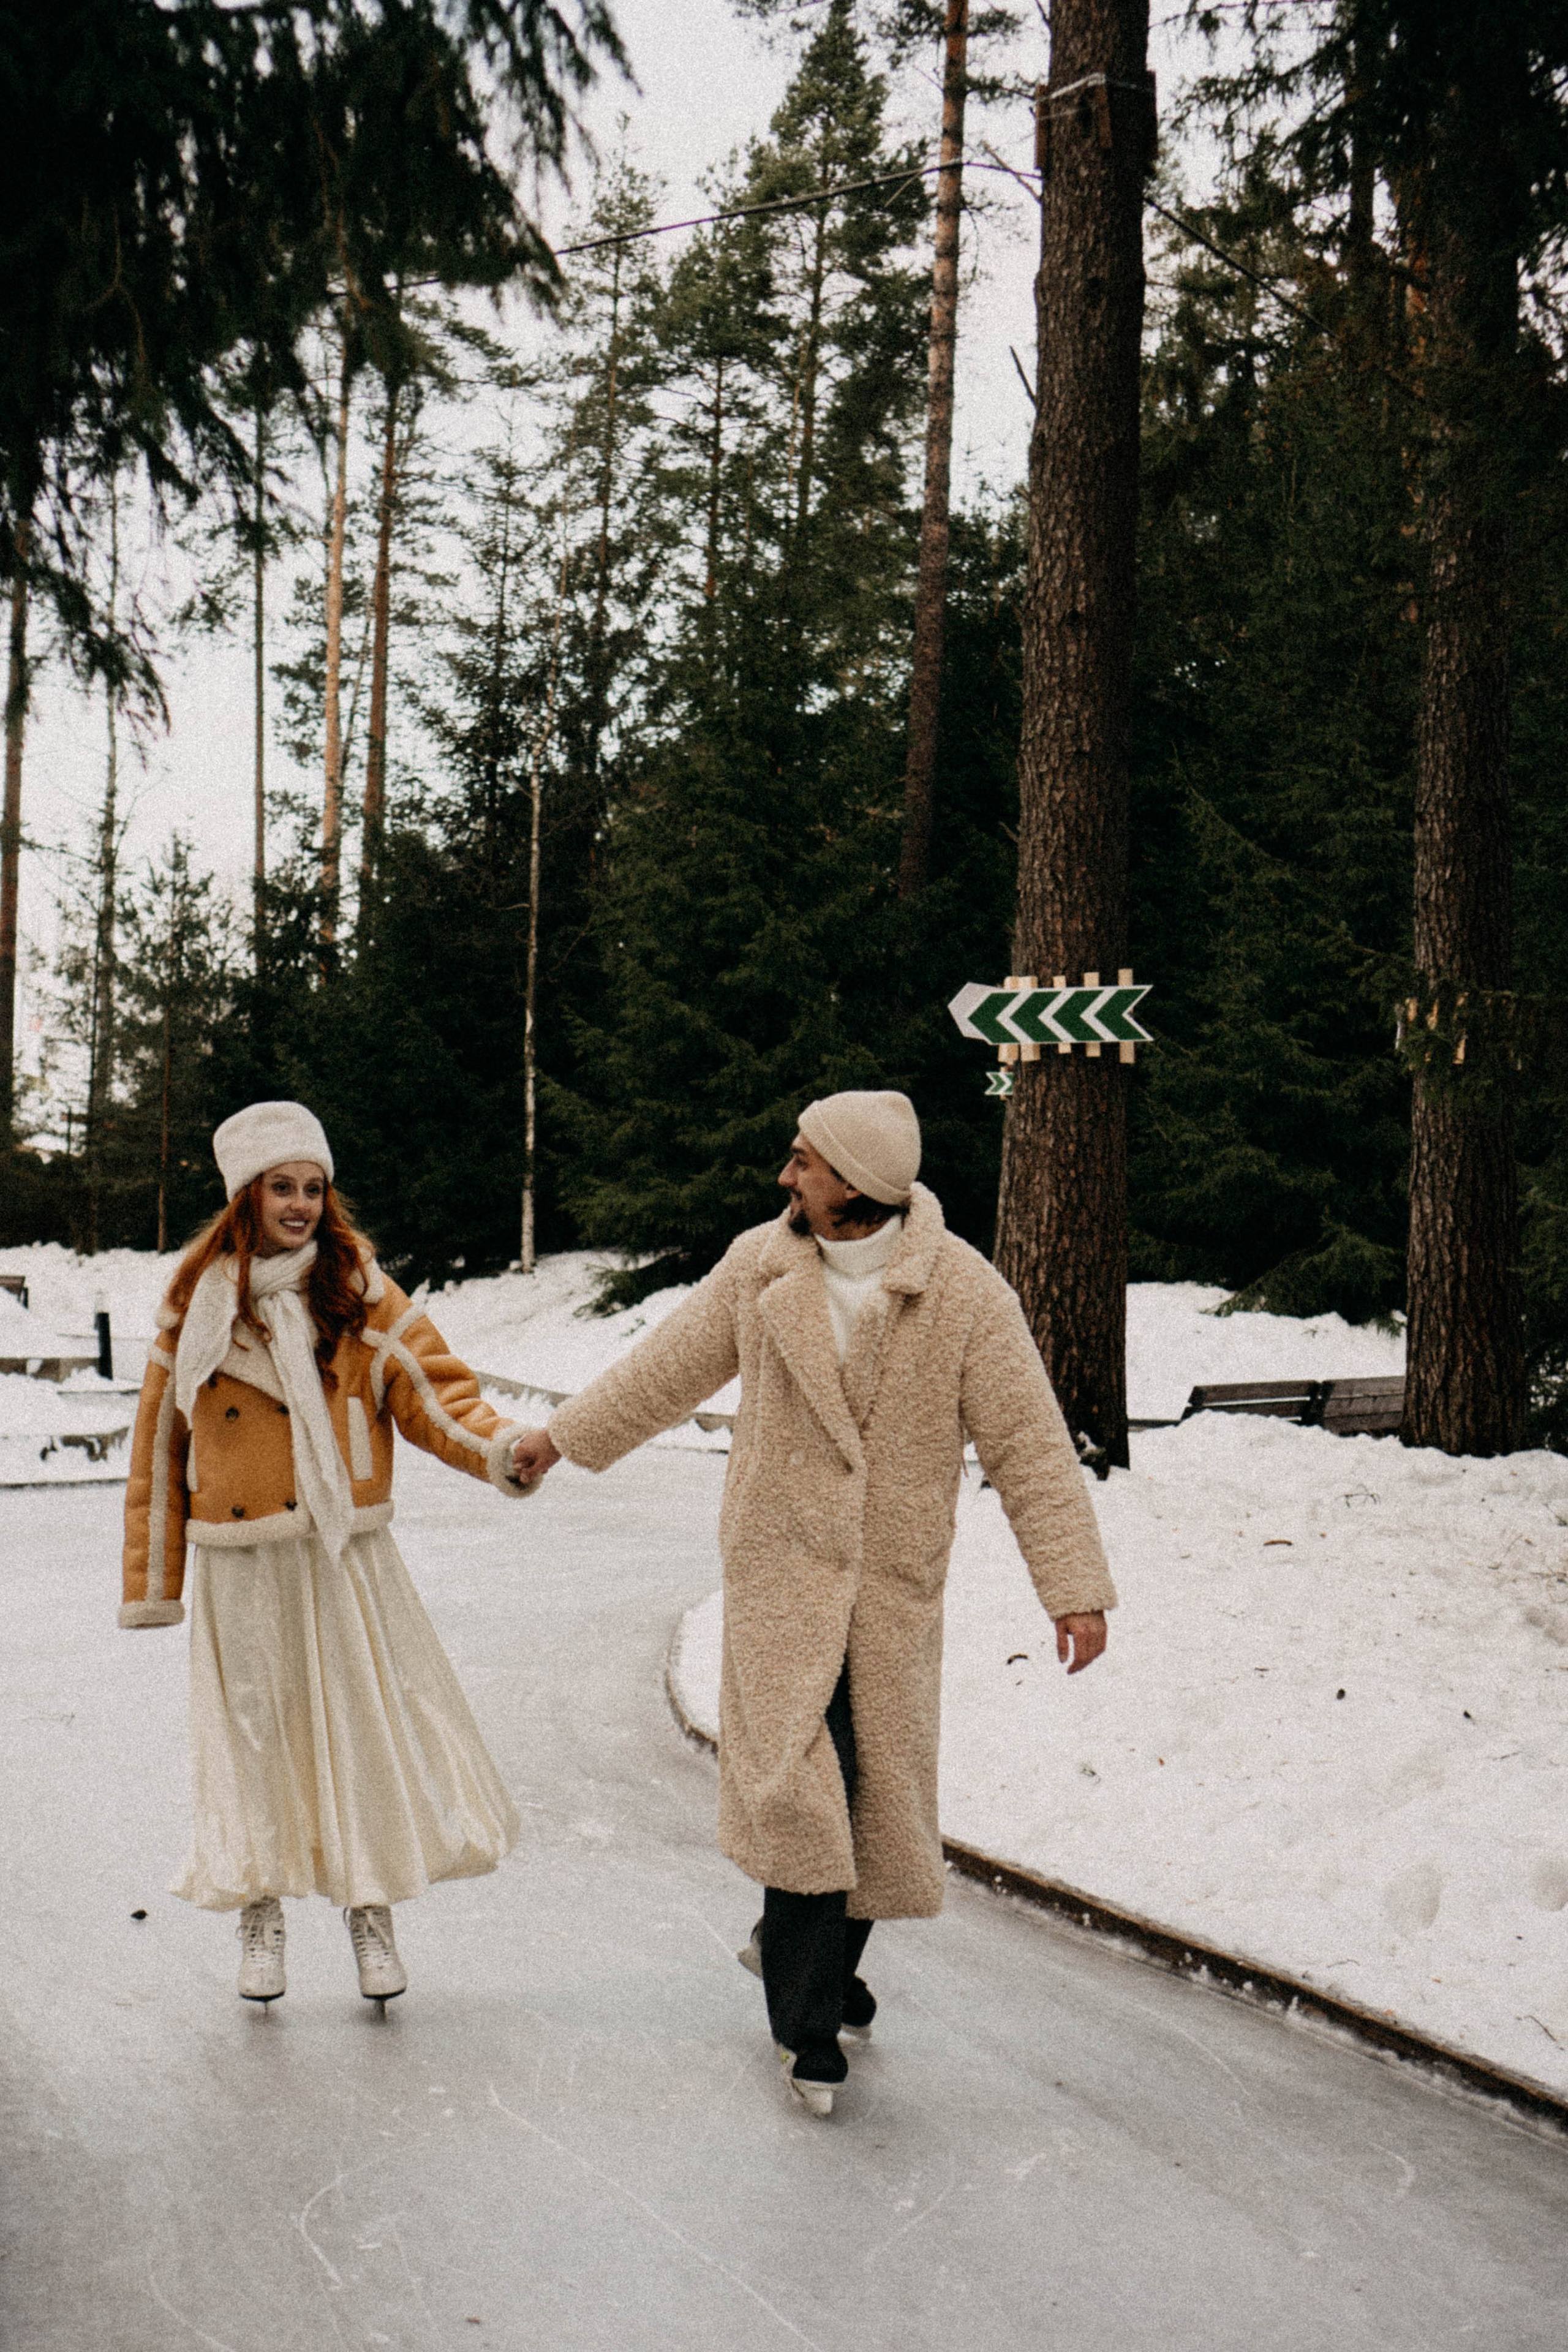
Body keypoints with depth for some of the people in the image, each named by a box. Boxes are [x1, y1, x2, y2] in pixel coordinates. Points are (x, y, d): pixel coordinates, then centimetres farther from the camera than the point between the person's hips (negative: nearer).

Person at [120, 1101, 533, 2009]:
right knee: (252, 1727, 5)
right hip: (241, 1566, 1)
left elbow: (431, 1388, -7)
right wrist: (153, 1579, 8)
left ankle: (372, 1914, 17)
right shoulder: (197, 1303, 3)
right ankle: (261, 1913, 22)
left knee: (369, 1722, 1)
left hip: (345, 1556, -1)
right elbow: (161, 1436, 8)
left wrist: (499, 1447, -27)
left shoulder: (360, 1294, 0)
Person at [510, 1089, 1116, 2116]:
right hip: (780, 1567, 0)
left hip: (894, 1586, 0)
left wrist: (1076, 1586, -14)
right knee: (799, 1781, -11)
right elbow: (669, 1368, 14)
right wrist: (563, 1436, 21)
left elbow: (1029, 1444, -10)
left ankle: (807, 1954, 35)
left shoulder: (964, 1294, -10)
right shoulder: (760, 1267, -1)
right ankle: (810, 2021, 2)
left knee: (880, 1790, 8)